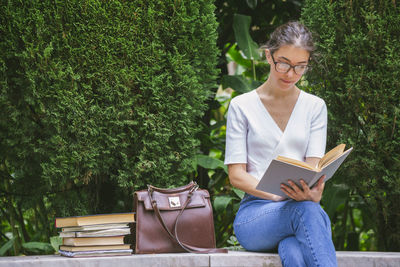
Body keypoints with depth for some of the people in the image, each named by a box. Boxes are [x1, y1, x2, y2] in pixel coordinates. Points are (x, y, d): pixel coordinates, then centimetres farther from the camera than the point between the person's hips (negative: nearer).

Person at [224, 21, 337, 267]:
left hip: (303, 210, 2)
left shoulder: (315, 107, 14)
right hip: (254, 215, -1)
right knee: (307, 211, -39)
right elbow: (236, 175, 1)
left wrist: (313, 193, -24)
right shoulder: (242, 106, 7)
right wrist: (281, 196, -17)